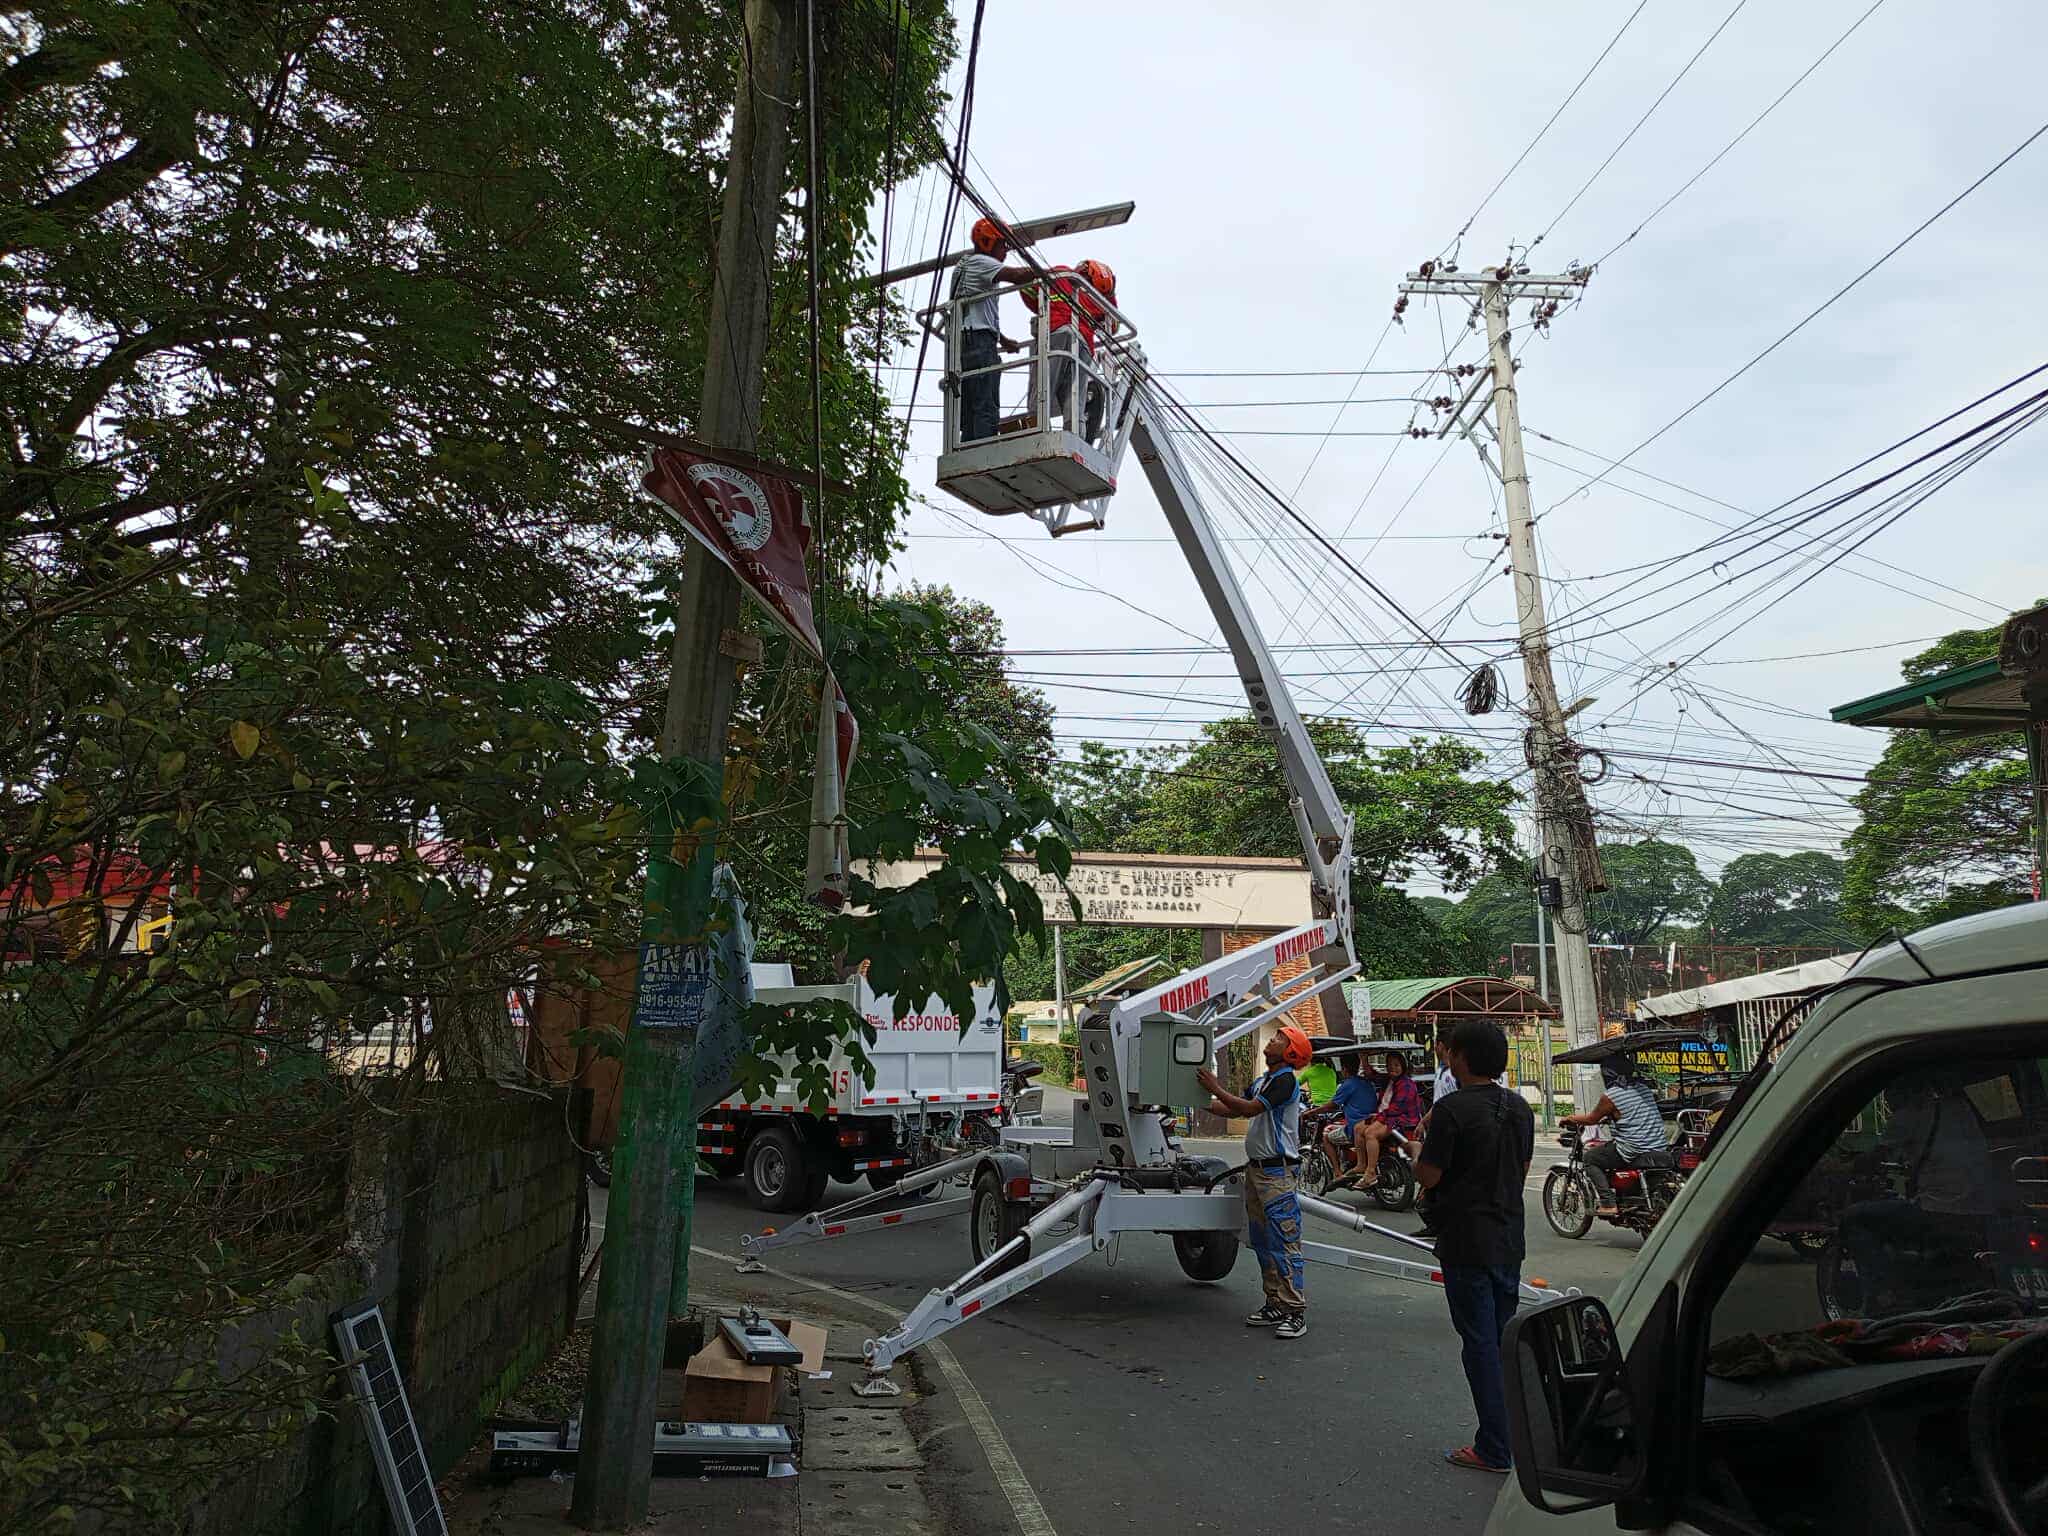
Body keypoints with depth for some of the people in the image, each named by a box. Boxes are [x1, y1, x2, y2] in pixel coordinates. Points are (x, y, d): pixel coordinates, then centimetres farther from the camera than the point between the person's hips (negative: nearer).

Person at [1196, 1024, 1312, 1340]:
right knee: (1262, 1242, 12)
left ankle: (1295, 1311, -5)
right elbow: (1234, 1110, 22)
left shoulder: (1286, 1080, -13)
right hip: (1255, 1168, 9)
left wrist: (1215, 1089, -16)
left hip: (1277, 1172, -9)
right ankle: (1275, 1304, 20)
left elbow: (1250, 1109, -21)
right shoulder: (1262, 1080, 16)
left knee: (1283, 1242, -8)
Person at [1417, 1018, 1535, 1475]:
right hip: (1508, 1240, 7)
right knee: (1506, 1338, 18)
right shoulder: (1519, 1107, 5)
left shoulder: (1453, 1109, -19)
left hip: (1466, 1244, -7)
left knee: (1480, 1342, 1)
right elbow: (1522, 1168, 15)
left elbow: (1427, 1176, -17)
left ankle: (1494, 1449, 7)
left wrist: (1425, 1137, 0)